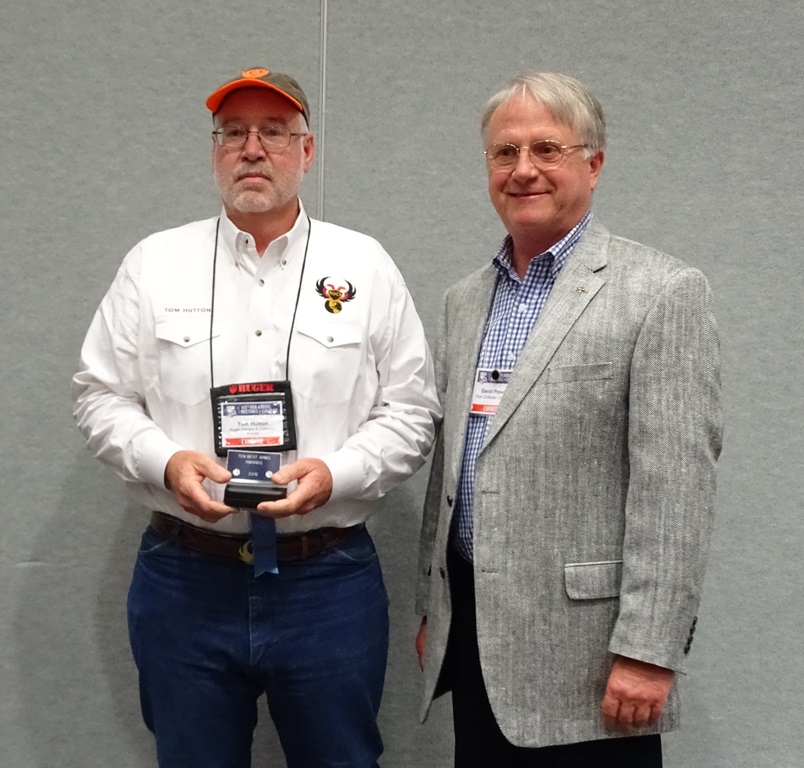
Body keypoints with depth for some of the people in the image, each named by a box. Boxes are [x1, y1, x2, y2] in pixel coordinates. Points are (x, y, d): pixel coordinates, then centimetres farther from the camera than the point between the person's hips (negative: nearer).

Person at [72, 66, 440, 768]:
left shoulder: (365, 265, 2)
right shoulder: (154, 263, 5)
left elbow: (412, 409, 3)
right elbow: (101, 394, 7)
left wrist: (334, 473, -14)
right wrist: (165, 462, -12)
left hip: (330, 579, 0)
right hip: (185, 579, 1)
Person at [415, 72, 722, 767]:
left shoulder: (663, 292, -9)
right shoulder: (464, 300, 11)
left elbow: (676, 487, -14)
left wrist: (648, 651, -17)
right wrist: (432, 606, 16)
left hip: (582, 641, -6)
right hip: (471, 630, 6)